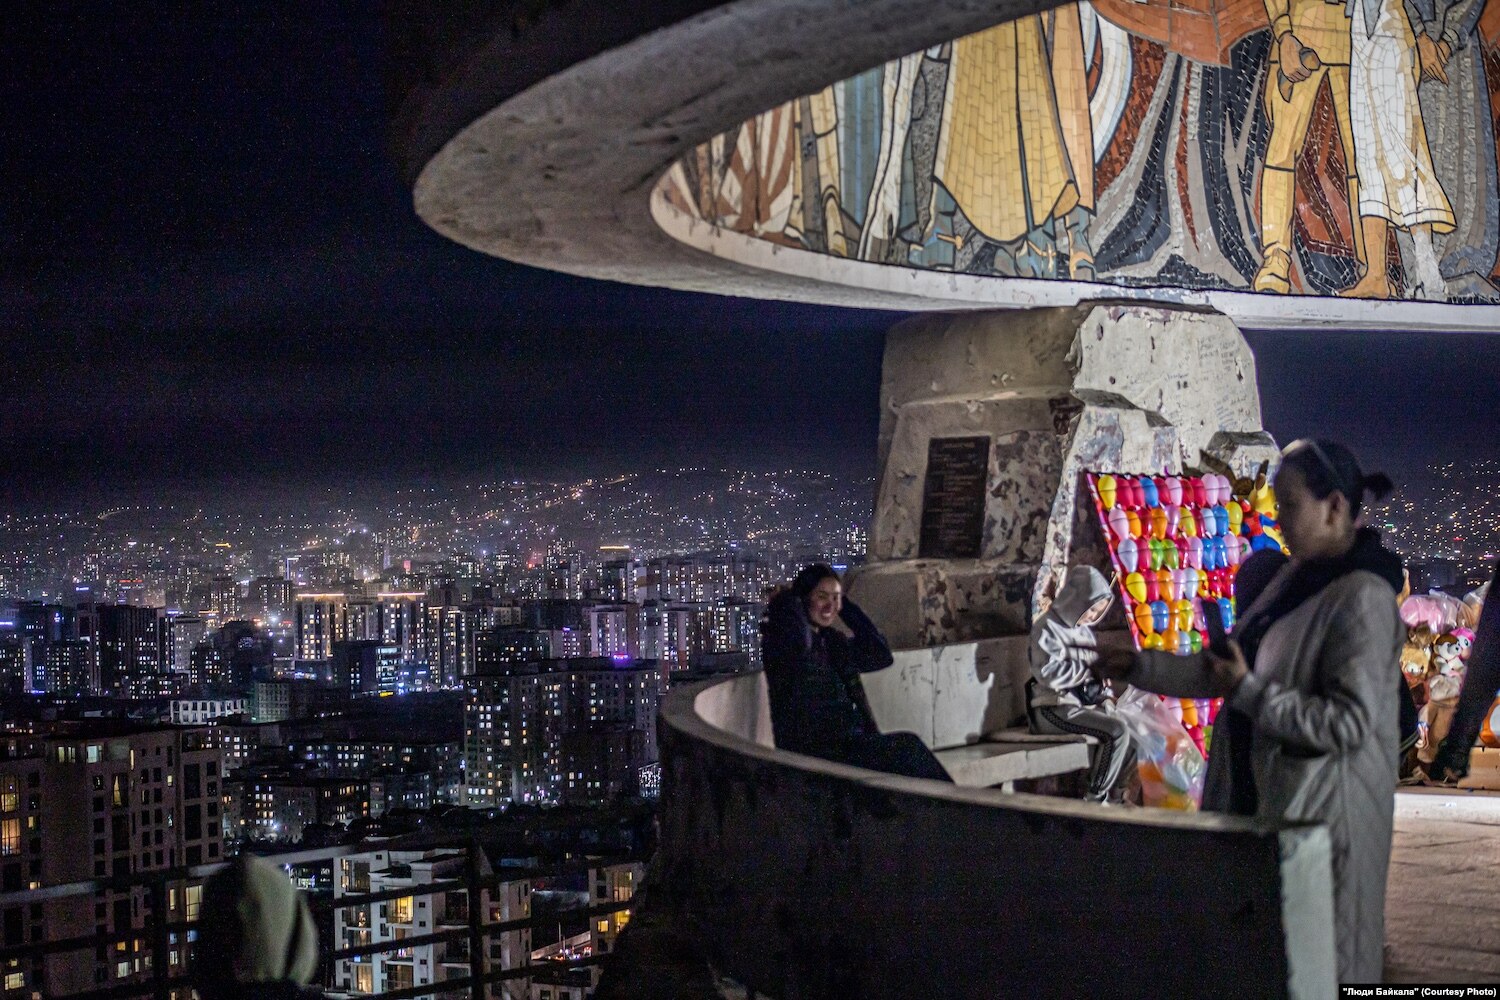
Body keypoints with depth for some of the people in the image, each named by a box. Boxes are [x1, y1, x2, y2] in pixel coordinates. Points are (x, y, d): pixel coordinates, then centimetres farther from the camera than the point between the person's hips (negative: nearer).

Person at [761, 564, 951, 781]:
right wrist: (792, 598, -8)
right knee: (905, 747, -23)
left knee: (907, 746, -19)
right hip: (810, 751, -7)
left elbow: (881, 656, 16)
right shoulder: (779, 637, -5)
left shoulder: (833, 641, 19)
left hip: (849, 744, 8)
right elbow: (799, 643, -28)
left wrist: (848, 608, 13)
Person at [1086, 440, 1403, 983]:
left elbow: (1348, 723, -24)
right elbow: (1225, 668, 13)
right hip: (1260, 793, 9)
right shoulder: (1297, 577, 8)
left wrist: (1248, 692, -20)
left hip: (1322, 808, -9)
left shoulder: (1362, 597, -19)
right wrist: (1139, 667, 7)